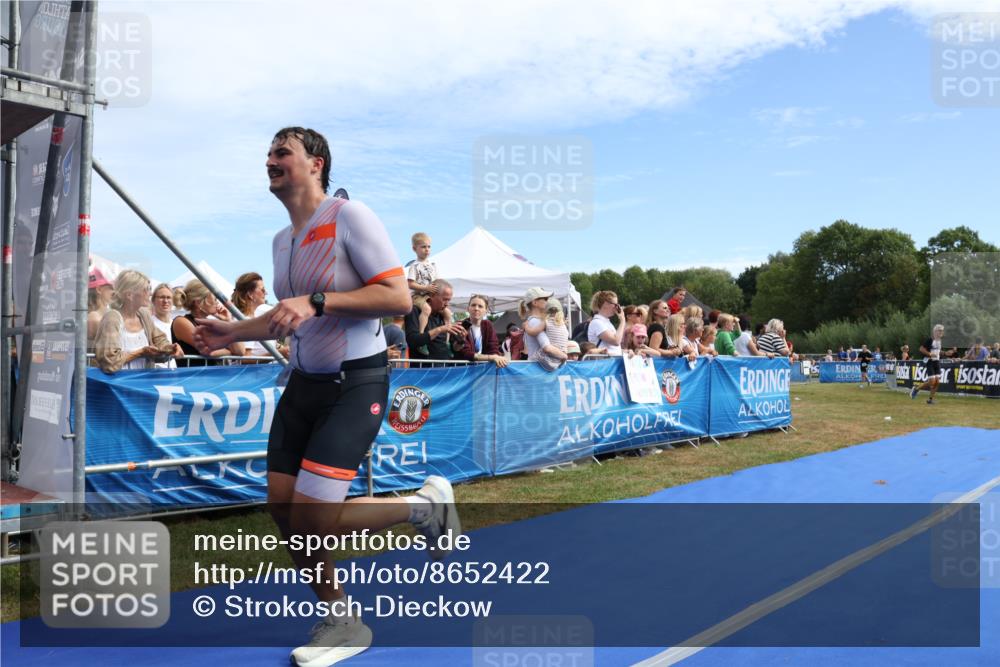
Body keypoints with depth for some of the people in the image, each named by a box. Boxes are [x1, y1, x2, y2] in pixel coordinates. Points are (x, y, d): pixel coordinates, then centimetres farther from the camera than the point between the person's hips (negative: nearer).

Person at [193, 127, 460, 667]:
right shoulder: (282, 240, 13)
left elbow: (399, 298, -20)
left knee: (311, 519, -15)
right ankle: (341, 621, 25)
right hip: (303, 383, 8)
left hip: (355, 385, -8)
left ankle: (426, 505, 9)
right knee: (282, 507, 6)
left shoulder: (350, 216, -12)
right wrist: (231, 333, 14)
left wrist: (317, 301, -26)